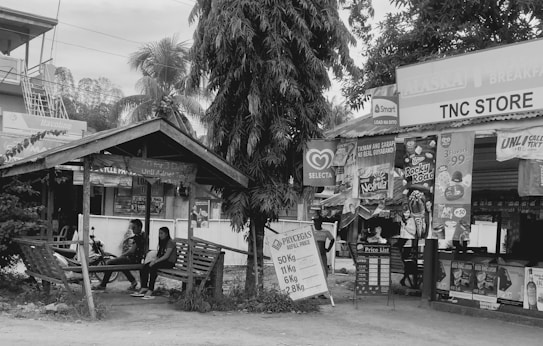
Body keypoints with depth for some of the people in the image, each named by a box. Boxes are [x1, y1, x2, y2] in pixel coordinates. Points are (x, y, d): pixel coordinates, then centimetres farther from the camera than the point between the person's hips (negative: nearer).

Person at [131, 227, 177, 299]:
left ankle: (150, 290, -34)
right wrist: (154, 260, -4)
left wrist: (155, 261, -20)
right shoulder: (162, 242, 20)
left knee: (153, 267, -32)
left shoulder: (170, 243, -8)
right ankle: (143, 288, -21)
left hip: (169, 262, -8)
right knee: (144, 267, -14)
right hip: (162, 261, 8)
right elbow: (159, 255, 16)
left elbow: (166, 256, -18)